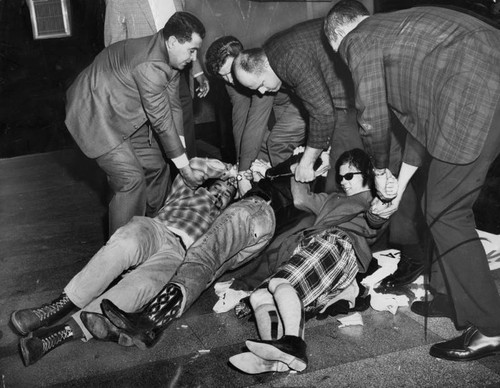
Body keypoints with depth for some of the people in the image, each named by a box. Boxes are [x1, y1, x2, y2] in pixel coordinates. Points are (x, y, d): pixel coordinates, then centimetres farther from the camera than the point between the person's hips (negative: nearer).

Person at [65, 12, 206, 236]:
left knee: (153, 166, 12)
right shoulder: (150, 65, -33)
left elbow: (172, 107, 1)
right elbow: (161, 121, -27)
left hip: (120, 113, 10)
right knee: (131, 179, -14)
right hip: (94, 115, -10)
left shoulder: (170, 56, -2)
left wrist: (182, 157, -4)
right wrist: (183, 164, -17)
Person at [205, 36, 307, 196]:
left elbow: (256, 122, -38)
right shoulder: (232, 80, -11)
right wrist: (240, 164, -14)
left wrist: (243, 172, -37)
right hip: (279, 106, 8)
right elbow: (240, 119, -10)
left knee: (278, 144, -23)